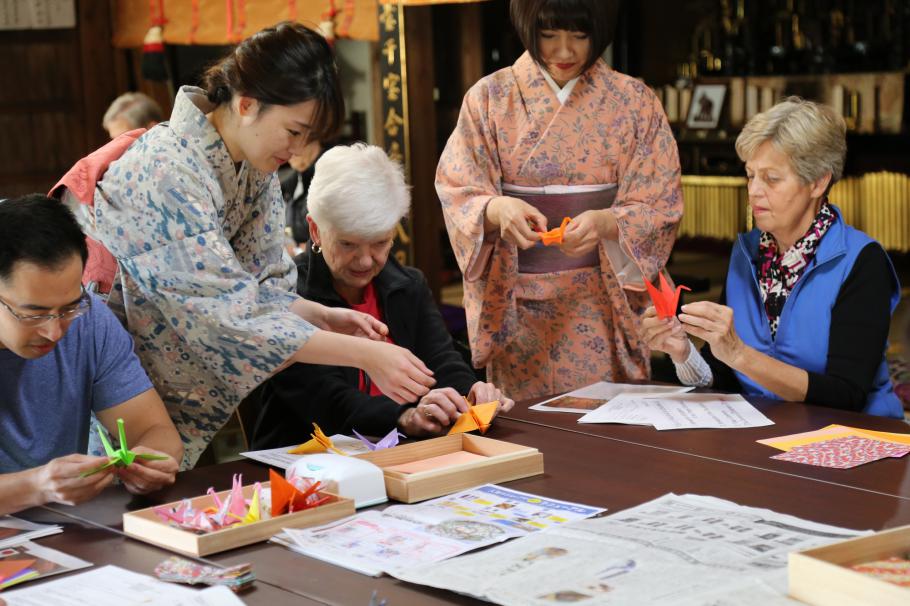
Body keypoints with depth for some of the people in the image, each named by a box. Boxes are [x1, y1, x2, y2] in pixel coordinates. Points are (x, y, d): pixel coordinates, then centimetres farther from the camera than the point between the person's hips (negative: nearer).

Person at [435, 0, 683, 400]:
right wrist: (497, 209, -26)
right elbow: (457, 195, -5)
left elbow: (659, 207, -3)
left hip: (606, 303, 0)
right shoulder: (490, 98, 0)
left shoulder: (634, 101, 0)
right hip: (518, 306, 0)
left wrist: (606, 223, -23)